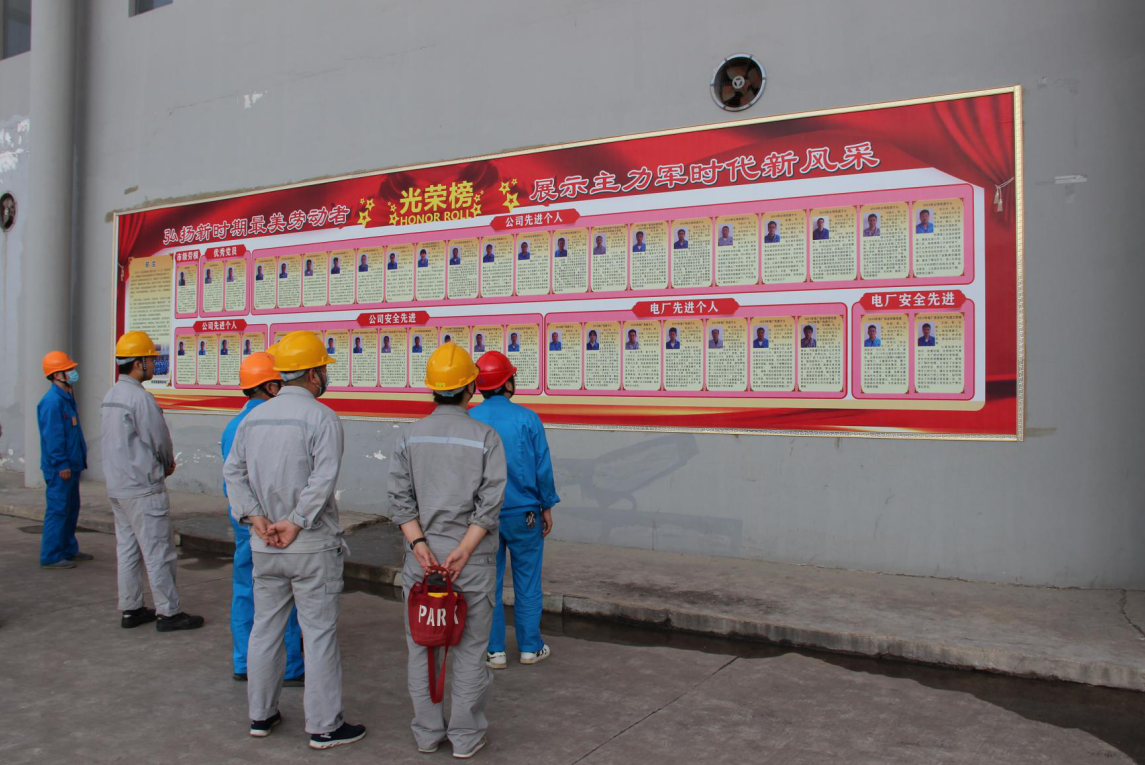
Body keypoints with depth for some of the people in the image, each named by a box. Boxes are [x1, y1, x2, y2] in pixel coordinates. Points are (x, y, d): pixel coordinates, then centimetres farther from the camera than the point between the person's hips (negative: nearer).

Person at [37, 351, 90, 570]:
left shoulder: (67, 398, 14)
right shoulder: (52, 401, -17)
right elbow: (52, 436, -20)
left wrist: (78, 459, 18)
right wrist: (62, 464, -20)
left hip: (71, 466, 10)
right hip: (60, 469, -10)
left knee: (71, 509, 17)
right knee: (58, 510, -5)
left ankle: (69, 550, 28)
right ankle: (50, 556, 3)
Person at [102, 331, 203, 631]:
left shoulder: (111, 395, 11)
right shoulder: (140, 397, -19)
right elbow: (160, 441, -14)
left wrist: (161, 462, 9)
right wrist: (168, 462, 7)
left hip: (117, 486, 9)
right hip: (143, 488, -9)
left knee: (127, 548, 14)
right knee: (158, 550, -2)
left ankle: (130, 609, 23)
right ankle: (168, 612, 4)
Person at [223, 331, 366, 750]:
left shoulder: (254, 416, 7)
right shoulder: (321, 417, -13)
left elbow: (233, 471, 2)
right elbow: (323, 479, -23)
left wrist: (257, 519, -5)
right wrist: (296, 523, -15)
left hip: (263, 544, 6)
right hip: (312, 545, -6)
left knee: (265, 627, 17)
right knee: (319, 633, 3)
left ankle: (261, 714, 30)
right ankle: (324, 725, 11)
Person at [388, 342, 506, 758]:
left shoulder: (410, 437, 0)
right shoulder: (486, 437, -7)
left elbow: (400, 499, -7)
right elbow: (490, 503, -14)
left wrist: (420, 546, -12)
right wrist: (462, 552, -15)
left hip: (422, 554, 3)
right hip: (472, 558, -2)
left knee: (422, 648, 15)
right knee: (469, 650, 10)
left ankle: (427, 732, 26)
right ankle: (466, 737, 19)